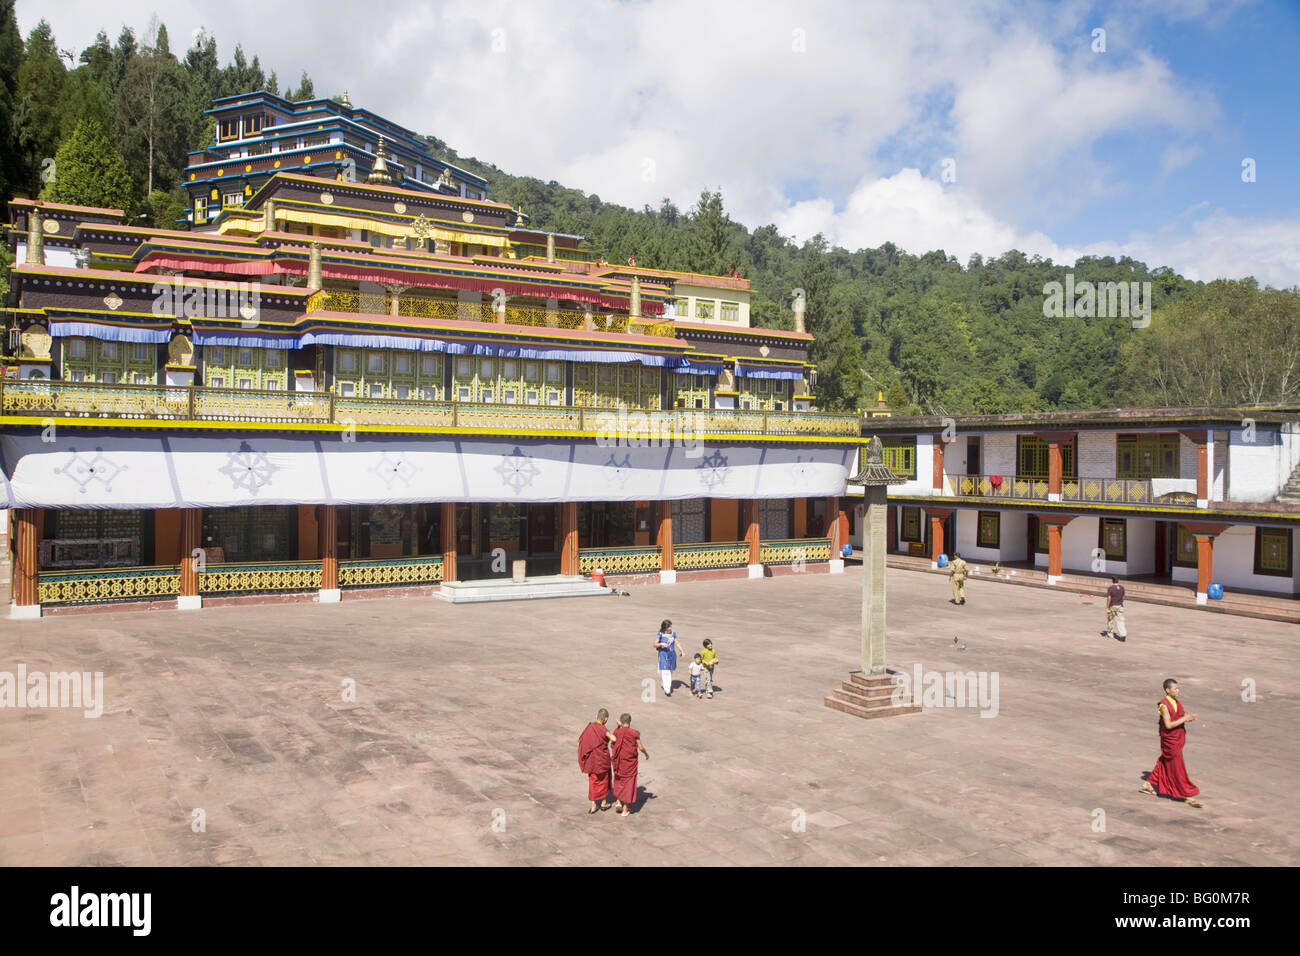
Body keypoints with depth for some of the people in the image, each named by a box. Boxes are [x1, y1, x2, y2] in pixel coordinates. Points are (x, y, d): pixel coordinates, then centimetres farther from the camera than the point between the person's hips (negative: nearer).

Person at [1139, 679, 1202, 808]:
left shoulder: (1176, 702, 4)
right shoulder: (1164, 705, -20)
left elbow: (1180, 716, 11)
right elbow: (1168, 725, -22)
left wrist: (1189, 717, -9)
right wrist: (1184, 719, -22)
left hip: (1178, 739, 8)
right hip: (1170, 740, -8)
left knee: (1164, 764, 20)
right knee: (1177, 769, 0)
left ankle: (1148, 785, 34)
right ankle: (1188, 796, 6)